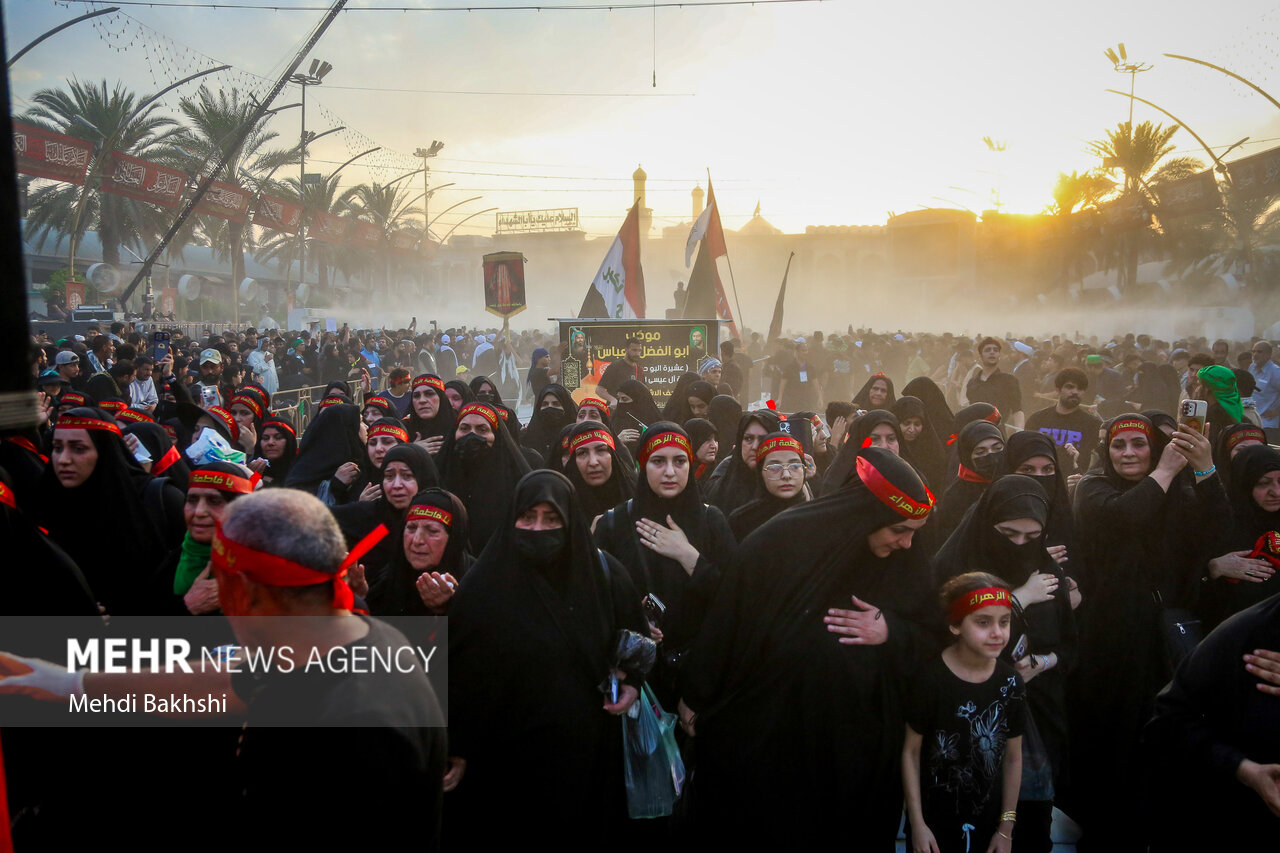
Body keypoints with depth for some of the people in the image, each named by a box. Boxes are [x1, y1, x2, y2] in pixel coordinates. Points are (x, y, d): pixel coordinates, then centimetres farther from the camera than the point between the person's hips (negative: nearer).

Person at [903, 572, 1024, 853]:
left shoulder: (1010, 684, -7)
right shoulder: (931, 679, -17)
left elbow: (1013, 758, 1)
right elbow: (911, 751, -10)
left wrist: (1006, 829, 5)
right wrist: (917, 823, -9)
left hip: (989, 819, 3)